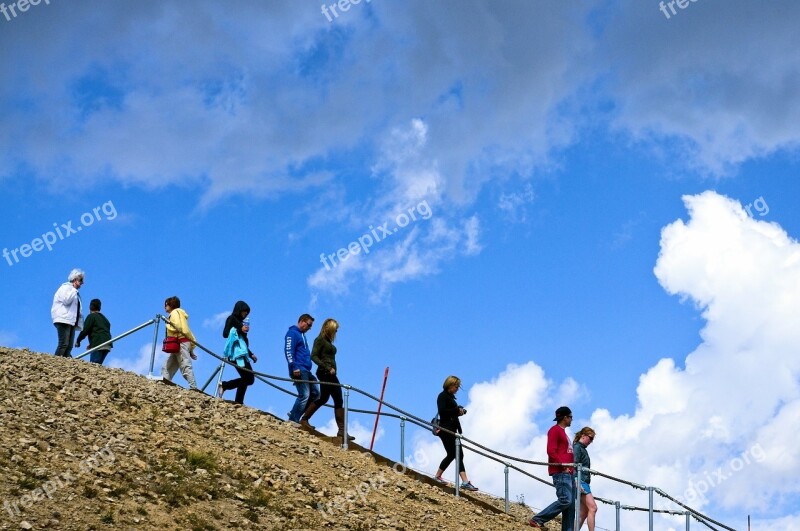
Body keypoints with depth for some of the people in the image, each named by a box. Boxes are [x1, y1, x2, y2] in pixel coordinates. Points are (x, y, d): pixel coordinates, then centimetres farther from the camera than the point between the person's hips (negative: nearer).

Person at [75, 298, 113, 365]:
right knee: (98, 364, 9)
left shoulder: (91, 316, 3)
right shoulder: (104, 318, 27)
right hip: (108, 346, 8)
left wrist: (78, 341, 10)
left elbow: (85, 330, -4)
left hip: (98, 345, -8)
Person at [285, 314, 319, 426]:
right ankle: (293, 420, -8)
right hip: (299, 370, -10)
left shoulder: (302, 335, 24)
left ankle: (294, 414, 11)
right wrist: (294, 367, -23)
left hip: (306, 370, 10)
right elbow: (288, 351, -16)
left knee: (315, 392, 7)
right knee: (304, 395, -13)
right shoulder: (292, 333, -6)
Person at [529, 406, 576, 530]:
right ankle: (537, 520, -14)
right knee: (565, 500, -19)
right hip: (560, 472, -10)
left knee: (571, 504, 3)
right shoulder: (555, 430, -4)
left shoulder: (562, 432, 26)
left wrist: (572, 468, 16)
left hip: (568, 472, 10)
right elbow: (551, 451, -14)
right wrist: (563, 466, -18)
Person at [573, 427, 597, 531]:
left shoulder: (582, 449, 23)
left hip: (584, 482, 10)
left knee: (584, 512, 6)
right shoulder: (577, 447, -5)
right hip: (580, 481, -10)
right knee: (592, 507, -18)